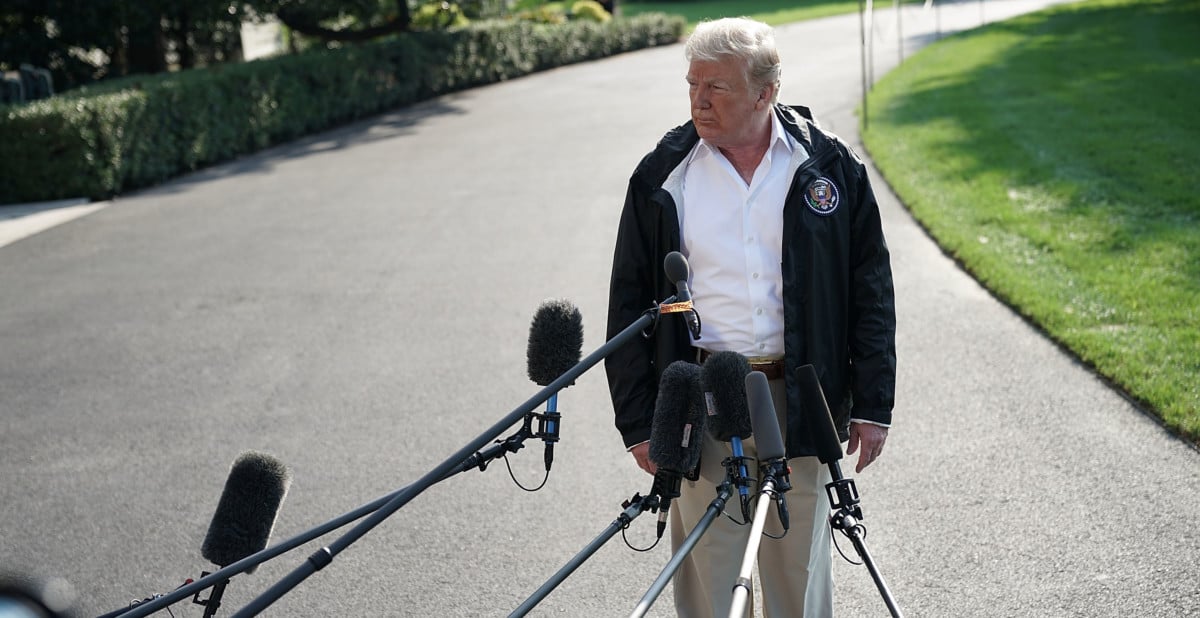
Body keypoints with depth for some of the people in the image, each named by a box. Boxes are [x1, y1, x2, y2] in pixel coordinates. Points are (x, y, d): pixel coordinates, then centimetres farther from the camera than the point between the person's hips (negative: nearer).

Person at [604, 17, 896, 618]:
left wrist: (872, 405, -1)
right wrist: (638, 422, -1)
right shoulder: (662, 175, 1)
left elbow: (871, 291, 4)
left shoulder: (830, 166, 1)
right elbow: (629, 303, 4)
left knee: (801, 565, 11)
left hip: (801, 400, 0)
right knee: (704, 569, 5)